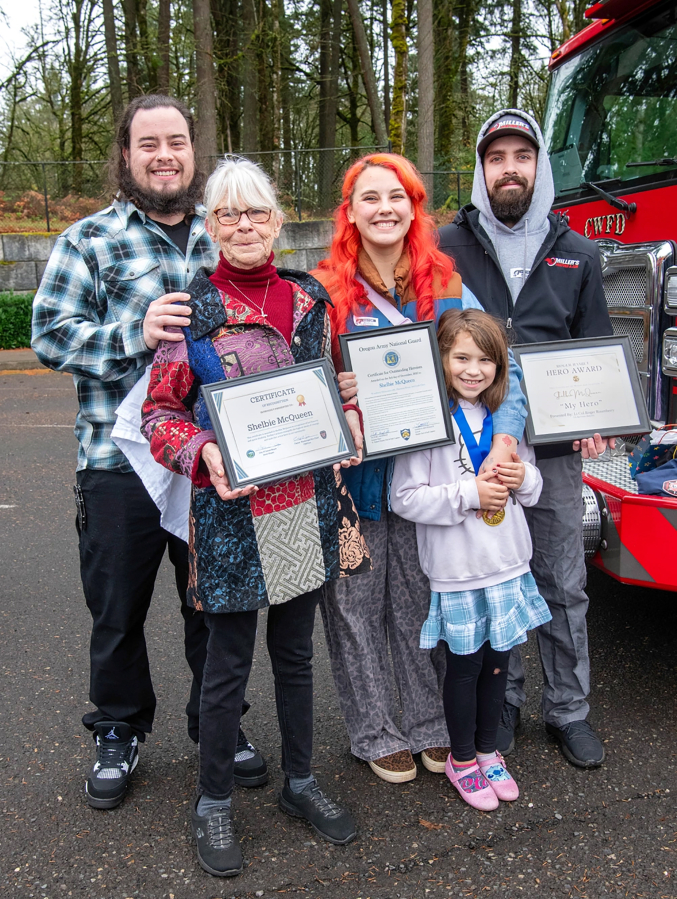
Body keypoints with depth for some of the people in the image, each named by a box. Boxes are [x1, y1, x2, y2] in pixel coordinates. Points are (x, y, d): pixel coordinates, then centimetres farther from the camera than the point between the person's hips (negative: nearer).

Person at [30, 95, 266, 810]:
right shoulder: (89, 240, 0)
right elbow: (50, 335, -8)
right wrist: (135, 333, -23)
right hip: (119, 463, -2)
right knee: (117, 609, 12)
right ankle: (119, 733, 34)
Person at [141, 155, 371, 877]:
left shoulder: (309, 299, 7)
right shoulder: (191, 308, -5)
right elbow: (159, 412, -4)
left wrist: (348, 418, -3)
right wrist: (204, 454, -22)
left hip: (306, 498, 4)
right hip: (232, 507, -4)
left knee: (295, 648, 17)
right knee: (229, 660, 6)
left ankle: (299, 781, 36)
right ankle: (212, 802, 27)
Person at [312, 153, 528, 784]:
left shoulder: (446, 286, 1)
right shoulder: (324, 290, -5)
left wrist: (504, 438, -20)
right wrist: (332, 392, -23)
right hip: (354, 470, -2)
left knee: (423, 602, 15)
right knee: (358, 606, 9)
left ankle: (430, 725, 34)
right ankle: (376, 733, 29)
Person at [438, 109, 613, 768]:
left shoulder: (576, 255, 10)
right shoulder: (449, 248, 4)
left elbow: (596, 349, 12)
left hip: (554, 449, 2)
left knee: (562, 586, 9)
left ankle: (568, 710, 25)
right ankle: (499, 702, 27)